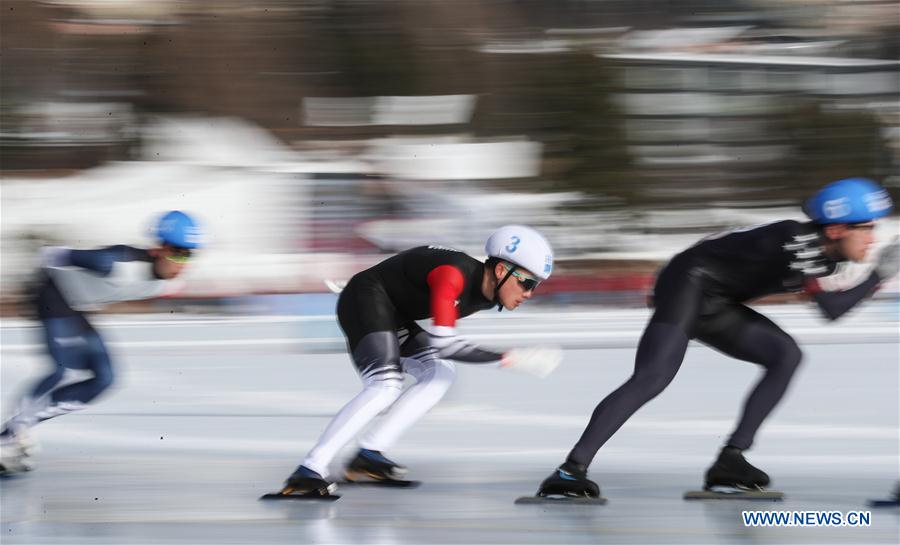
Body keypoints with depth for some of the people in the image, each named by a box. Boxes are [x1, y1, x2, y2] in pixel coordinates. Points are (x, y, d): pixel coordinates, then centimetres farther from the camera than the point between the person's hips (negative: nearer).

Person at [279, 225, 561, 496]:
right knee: (384, 387, -26)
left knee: (440, 374, 0)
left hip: (392, 312, 10)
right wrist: (508, 359, -33)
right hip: (367, 299, -10)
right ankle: (310, 471, -32)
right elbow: (441, 343, -34)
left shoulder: (485, 295, 1)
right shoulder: (454, 274, -28)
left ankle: (368, 455, -7)